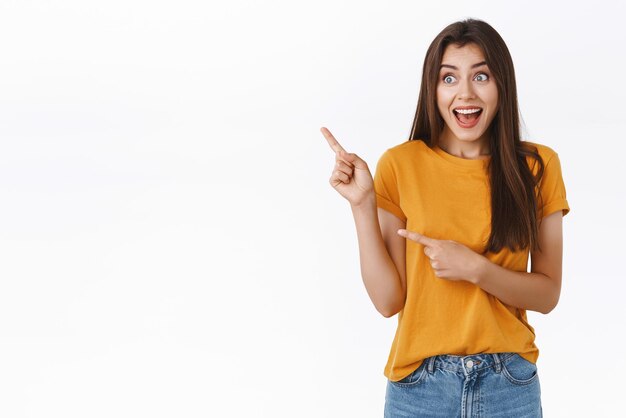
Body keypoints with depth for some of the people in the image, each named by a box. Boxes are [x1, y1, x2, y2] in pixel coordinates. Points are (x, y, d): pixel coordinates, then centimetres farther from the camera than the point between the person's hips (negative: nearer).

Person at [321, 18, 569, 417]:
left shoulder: (537, 166, -4)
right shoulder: (400, 165, -7)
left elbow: (548, 294, -3)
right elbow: (388, 300, -7)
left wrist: (476, 268, -18)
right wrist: (362, 204, -16)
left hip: (511, 384, 1)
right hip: (421, 384, -1)